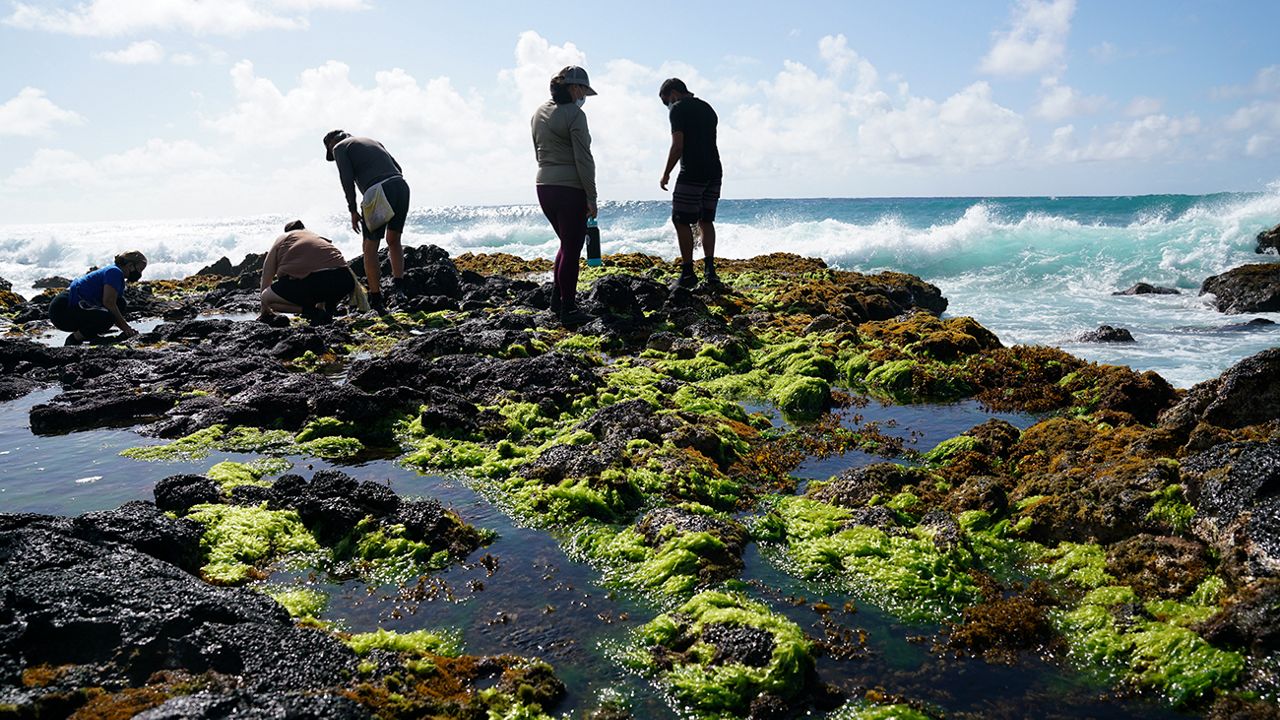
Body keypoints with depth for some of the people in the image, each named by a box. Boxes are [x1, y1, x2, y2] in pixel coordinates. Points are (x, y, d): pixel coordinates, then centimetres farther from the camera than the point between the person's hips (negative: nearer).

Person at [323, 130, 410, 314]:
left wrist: (353, 210, 2)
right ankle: (398, 285, 6)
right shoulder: (372, 141, 33)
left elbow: (347, 179, -1)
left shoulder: (339, 148, 15)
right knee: (394, 241, 21)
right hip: (401, 186, 6)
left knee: (370, 247, 8)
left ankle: (376, 299, 8)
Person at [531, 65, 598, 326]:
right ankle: (568, 309, 7)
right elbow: (583, 160, -15)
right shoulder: (574, 114, -12)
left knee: (568, 243, 22)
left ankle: (557, 299, 24)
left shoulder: (539, 113, 12)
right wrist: (591, 197, -12)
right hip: (570, 188, -8)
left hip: (544, 186, 8)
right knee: (572, 248, 1)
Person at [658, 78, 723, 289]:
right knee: (706, 221, 12)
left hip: (692, 173, -8)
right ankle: (710, 269, 6)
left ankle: (688, 272, -2)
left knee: (682, 221, 0)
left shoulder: (678, 109, -5)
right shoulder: (707, 108, 19)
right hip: (714, 171, 8)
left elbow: (678, 146, -13)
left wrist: (666, 174, -5)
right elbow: (709, 141, 18)